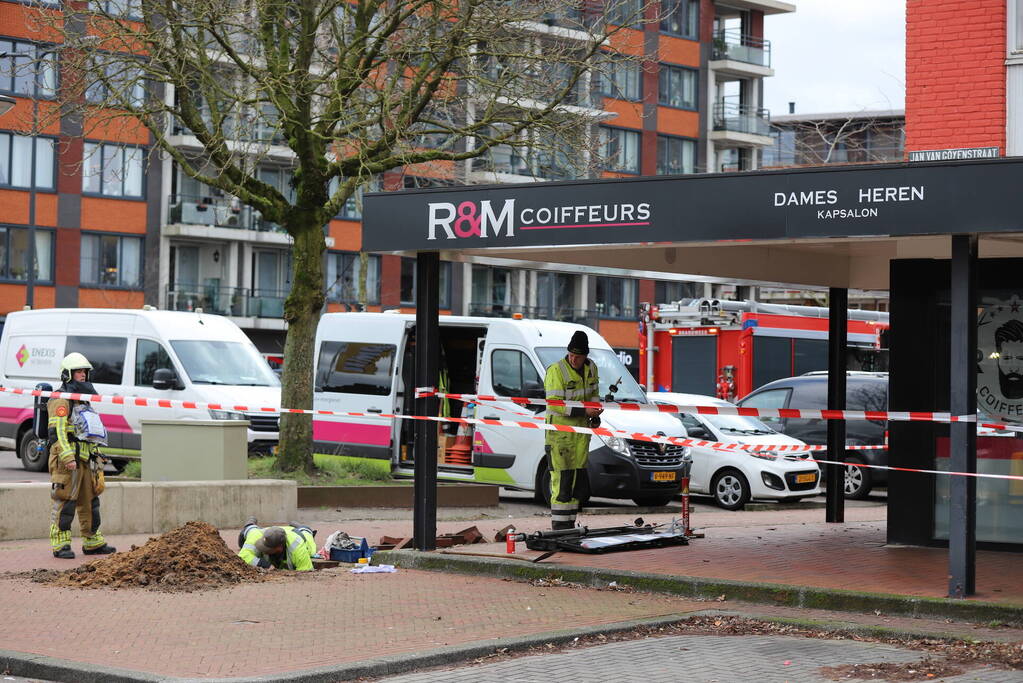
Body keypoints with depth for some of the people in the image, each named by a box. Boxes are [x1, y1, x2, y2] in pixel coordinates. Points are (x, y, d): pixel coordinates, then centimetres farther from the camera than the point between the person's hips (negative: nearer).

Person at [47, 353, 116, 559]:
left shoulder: (83, 401, 23)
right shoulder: (61, 401, -7)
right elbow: (57, 431, -17)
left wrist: (96, 456, 26)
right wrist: (68, 457, -25)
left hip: (85, 459, 9)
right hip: (67, 459, -9)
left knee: (90, 501, 12)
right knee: (64, 502, -8)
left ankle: (94, 543, 19)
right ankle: (60, 545, -6)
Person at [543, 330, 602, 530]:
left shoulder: (590, 368, 7)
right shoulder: (556, 371, -16)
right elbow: (555, 404, -20)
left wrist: (595, 416, 4)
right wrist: (583, 411, -25)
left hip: (581, 430, 7)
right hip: (559, 431, -7)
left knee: (579, 479, 9)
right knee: (562, 479, -9)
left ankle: (570, 524, 18)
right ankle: (559, 525, -4)